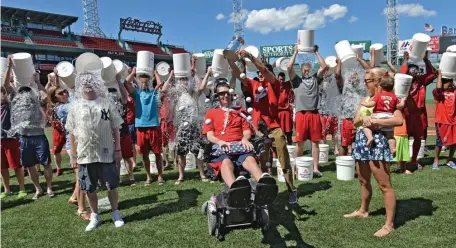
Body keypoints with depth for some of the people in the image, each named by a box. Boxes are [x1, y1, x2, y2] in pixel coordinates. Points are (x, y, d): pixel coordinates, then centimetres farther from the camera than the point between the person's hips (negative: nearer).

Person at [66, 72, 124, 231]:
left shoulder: (106, 103, 0)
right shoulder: (75, 105, 1)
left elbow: (115, 128, 3)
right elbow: (72, 132, 4)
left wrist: (118, 149, -1)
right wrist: (73, 155, 2)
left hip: (106, 154, -1)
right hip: (85, 155, 1)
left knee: (111, 186, 7)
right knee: (89, 189, 11)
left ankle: (116, 213, 27)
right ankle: (95, 216, 29)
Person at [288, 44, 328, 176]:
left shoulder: (315, 79, 15)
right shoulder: (296, 80, 11)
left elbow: (325, 67, 5)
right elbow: (289, 67, -2)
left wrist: (316, 52, 9)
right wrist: (295, 52, 6)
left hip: (314, 114, 2)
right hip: (301, 113, -1)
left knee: (315, 141, 3)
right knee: (300, 142, 1)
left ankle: (315, 168, 8)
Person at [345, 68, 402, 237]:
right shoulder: (365, 100, 15)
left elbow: (399, 120, -21)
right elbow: (355, 122, 9)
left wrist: (375, 121, -22)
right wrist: (363, 118, -12)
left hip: (377, 142, -8)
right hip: (361, 141, 8)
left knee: (384, 185, -5)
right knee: (363, 181, 21)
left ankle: (389, 224, 1)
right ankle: (363, 210, 39)